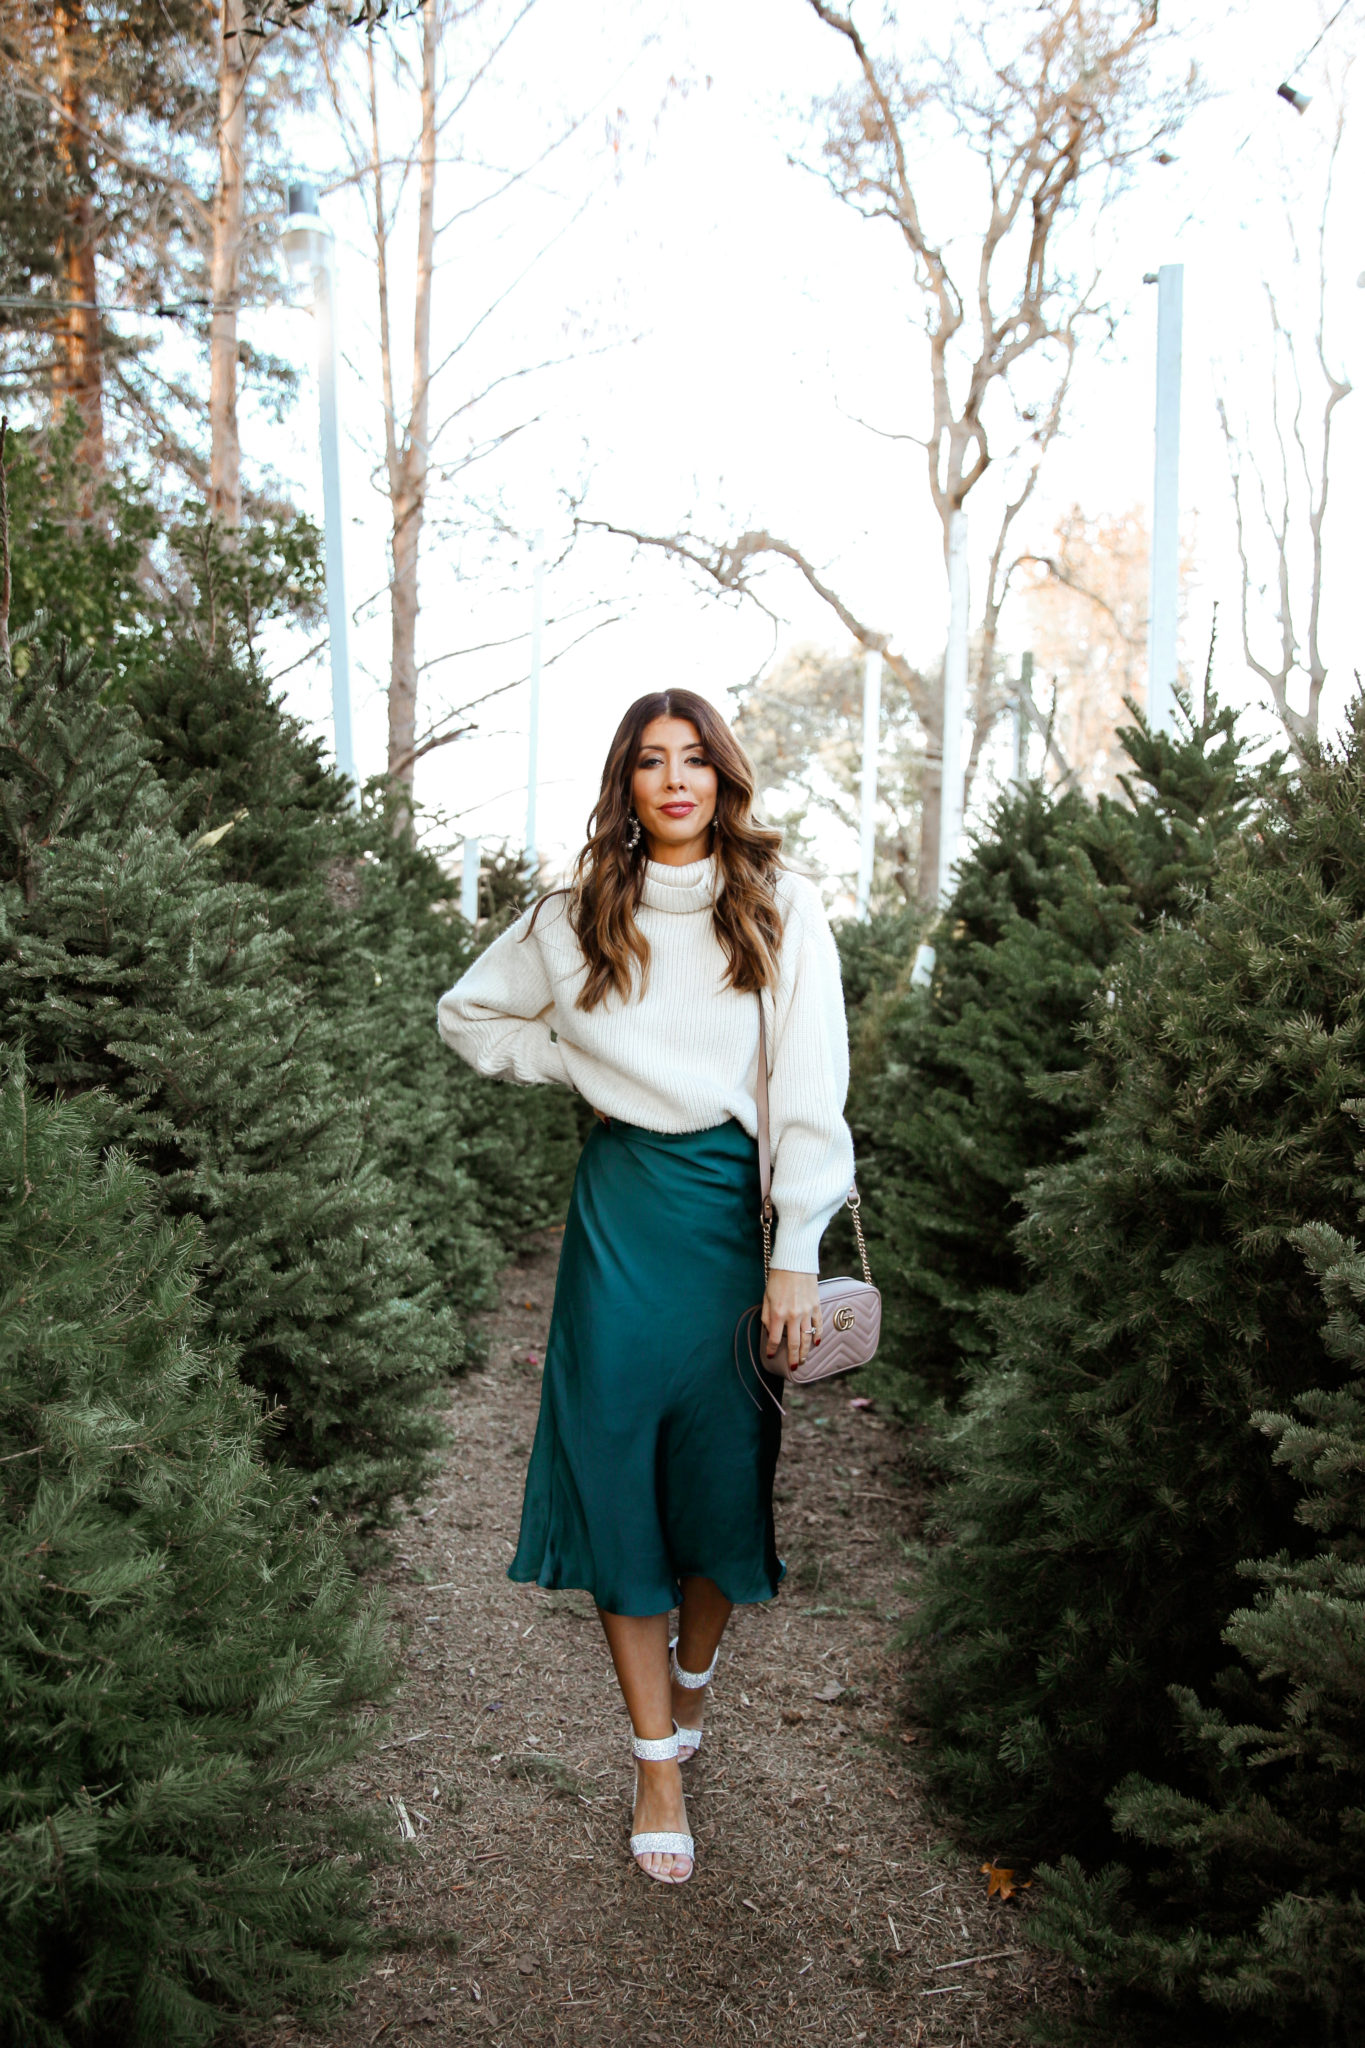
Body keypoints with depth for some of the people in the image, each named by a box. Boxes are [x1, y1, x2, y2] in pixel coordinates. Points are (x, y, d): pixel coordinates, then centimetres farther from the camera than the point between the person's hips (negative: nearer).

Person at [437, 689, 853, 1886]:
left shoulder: (782, 911, 0)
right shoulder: (574, 920, 7)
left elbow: (810, 1091, -6)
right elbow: (468, 1014, 21)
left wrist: (795, 1259, -12)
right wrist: (575, 1060, 4)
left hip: (737, 1206, -1)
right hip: (619, 1212, 1)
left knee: (723, 1476, 6)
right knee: (619, 1481, 2)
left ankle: (692, 1688, 35)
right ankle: (659, 1762, 16)